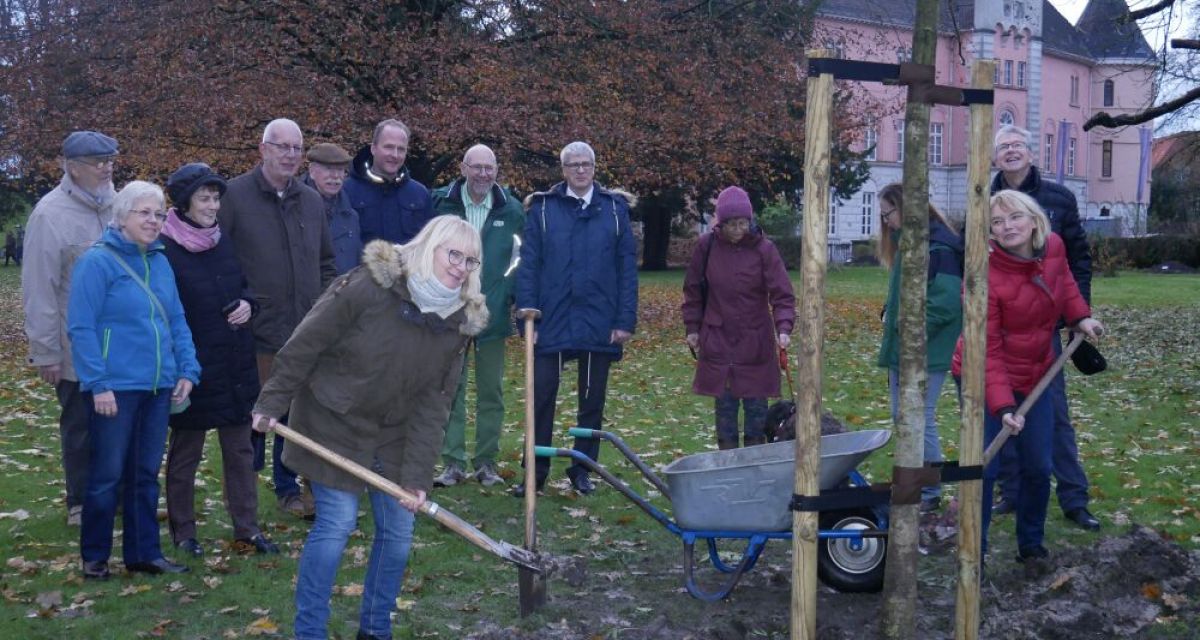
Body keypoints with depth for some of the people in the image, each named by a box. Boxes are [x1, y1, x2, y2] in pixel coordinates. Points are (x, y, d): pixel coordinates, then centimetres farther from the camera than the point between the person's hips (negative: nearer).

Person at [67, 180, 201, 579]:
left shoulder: (160, 262, 10)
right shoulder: (97, 262, -10)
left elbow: (177, 321, 15)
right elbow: (81, 328, -12)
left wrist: (188, 370, 5)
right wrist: (98, 384, -16)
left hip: (158, 388, 6)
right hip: (115, 388, -6)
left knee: (146, 475, 13)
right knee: (107, 475, 4)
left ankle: (144, 553, 22)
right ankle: (94, 557, 18)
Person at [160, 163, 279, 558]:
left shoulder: (225, 243, 6)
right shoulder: (165, 251, -13)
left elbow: (245, 285, 19)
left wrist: (247, 304, -3)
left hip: (236, 366, 6)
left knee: (240, 449, 10)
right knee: (185, 453, 10)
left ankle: (247, 529, 19)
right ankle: (183, 532, 22)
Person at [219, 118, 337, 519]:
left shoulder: (312, 201, 11)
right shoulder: (235, 196, -7)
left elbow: (326, 263, 20)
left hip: (306, 332, 5)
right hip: (256, 333, -5)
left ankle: (288, 488, 26)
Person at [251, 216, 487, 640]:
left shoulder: (460, 319, -7)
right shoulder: (368, 286, -23)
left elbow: (433, 404, -7)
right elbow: (305, 345, -15)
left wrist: (417, 475, -11)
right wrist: (272, 404, -11)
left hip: (394, 433, 6)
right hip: (333, 422, -5)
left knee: (399, 530, 6)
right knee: (337, 523, -8)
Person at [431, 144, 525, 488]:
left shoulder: (511, 210, 1)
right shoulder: (441, 204, -1)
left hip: (493, 314, 1)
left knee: (491, 391, 8)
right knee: (451, 389, 4)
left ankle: (486, 462, 18)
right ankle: (453, 462, 11)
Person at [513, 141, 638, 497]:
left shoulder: (615, 208, 4)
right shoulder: (542, 209, 2)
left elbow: (627, 267, 2)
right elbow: (528, 267, 0)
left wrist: (626, 320, -4)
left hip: (599, 323, 1)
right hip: (552, 322, -1)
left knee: (593, 400, 10)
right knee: (541, 396, 1)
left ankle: (582, 470, 23)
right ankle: (535, 472, 13)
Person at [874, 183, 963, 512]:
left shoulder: (938, 247, -15)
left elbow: (946, 301, -22)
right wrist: (890, 313, 10)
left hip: (926, 353, -10)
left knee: (921, 421, -4)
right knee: (902, 419, 15)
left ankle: (931, 493, 8)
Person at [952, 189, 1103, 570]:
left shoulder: (1053, 247, -8)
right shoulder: (985, 276, -26)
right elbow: (987, 352, -25)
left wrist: (1080, 317, 3)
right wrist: (1002, 406, -31)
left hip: (1035, 377, 6)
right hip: (985, 381, -6)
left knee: (1038, 467, 11)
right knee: (983, 469, -7)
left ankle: (1031, 545, 31)